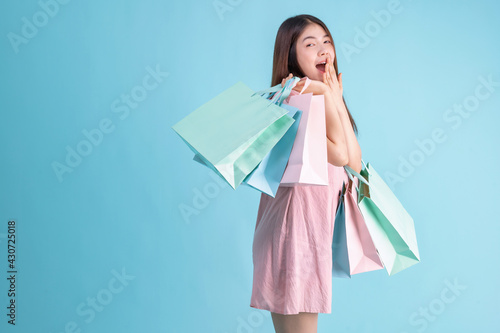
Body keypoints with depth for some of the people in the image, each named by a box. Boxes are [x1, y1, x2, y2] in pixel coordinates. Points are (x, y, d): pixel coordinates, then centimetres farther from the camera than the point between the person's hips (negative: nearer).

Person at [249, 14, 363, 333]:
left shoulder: (324, 97, 15)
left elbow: (355, 162, 4)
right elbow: (338, 154, -21)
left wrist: (337, 100, 2)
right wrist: (326, 95, -14)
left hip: (318, 221, 9)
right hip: (294, 221, -9)